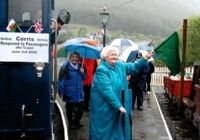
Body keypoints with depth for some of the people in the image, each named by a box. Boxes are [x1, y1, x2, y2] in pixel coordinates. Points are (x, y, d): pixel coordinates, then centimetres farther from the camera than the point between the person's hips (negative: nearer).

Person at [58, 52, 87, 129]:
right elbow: (61, 80, -14)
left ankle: (76, 122, 29)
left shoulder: (80, 66, 8)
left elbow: (84, 78, 17)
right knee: (69, 109, 8)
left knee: (81, 108, 9)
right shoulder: (65, 67, -12)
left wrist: (83, 73, -5)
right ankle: (71, 123, 25)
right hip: (69, 93, -5)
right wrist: (61, 92, -16)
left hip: (79, 92, 5)